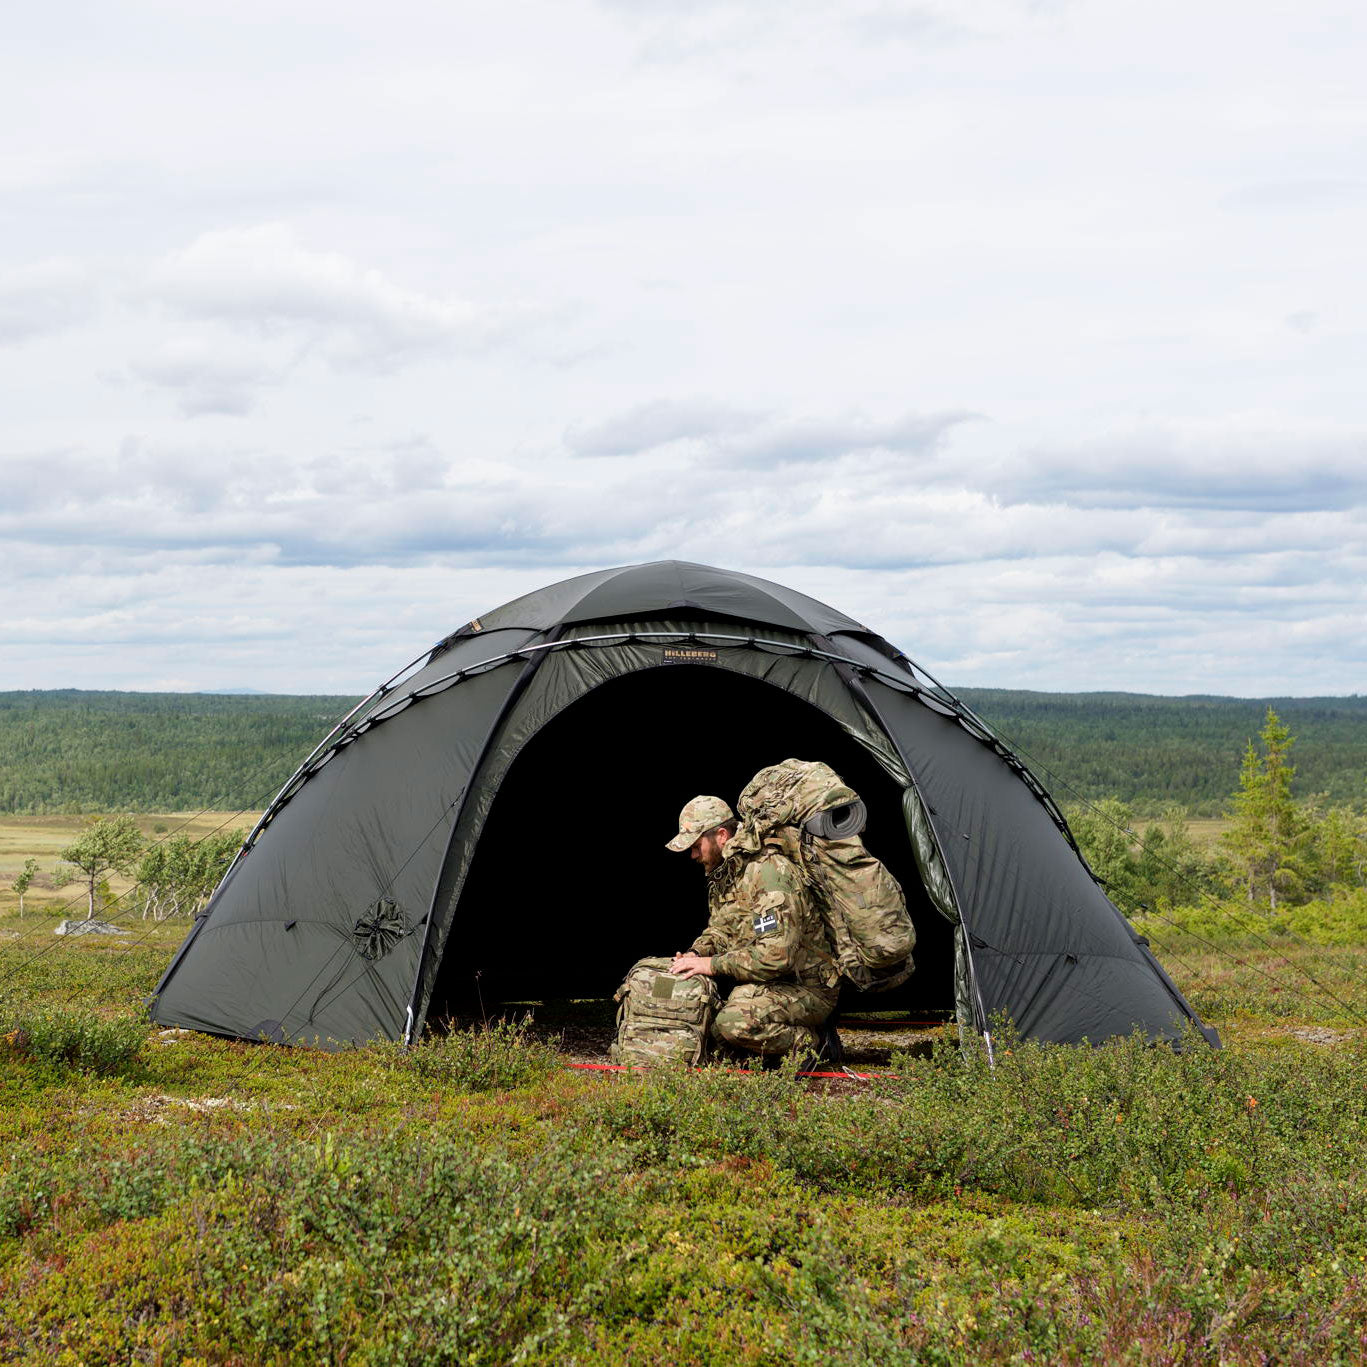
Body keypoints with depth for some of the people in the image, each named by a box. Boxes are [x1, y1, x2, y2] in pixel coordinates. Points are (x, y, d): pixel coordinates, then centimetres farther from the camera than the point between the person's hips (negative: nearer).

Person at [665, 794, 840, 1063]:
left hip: (805, 989, -10)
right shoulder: (721, 873, 10)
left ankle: (813, 1043, -7)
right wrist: (697, 954, -1)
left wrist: (713, 965, -25)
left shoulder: (769, 872, -22)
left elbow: (777, 955, -31)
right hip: (761, 983, 10)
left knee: (733, 1023, -32)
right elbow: (719, 930, 22)